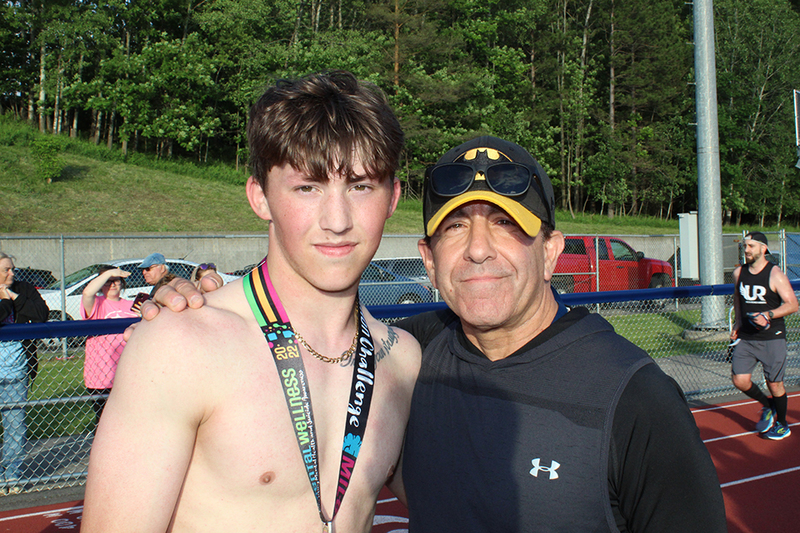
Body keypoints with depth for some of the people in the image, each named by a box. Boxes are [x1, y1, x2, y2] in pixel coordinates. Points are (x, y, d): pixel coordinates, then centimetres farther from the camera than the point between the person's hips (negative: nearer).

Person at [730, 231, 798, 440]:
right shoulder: (739, 273, 4)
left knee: (774, 383, 4)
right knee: (740, 380, -3)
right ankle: (767, 405, 26)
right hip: (745, 337, 4)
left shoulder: (775, 274, -10)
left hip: (772, 338, -4)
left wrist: (768, 315, -25)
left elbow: (792, 305, -11)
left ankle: (782, 424, 26)